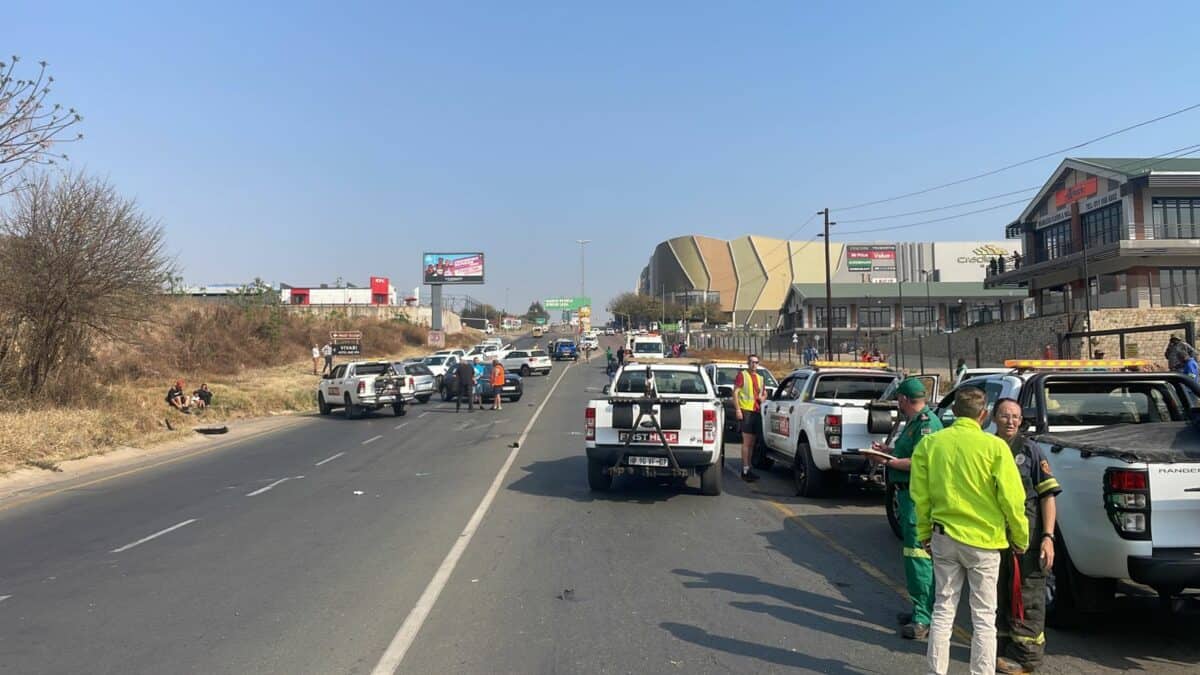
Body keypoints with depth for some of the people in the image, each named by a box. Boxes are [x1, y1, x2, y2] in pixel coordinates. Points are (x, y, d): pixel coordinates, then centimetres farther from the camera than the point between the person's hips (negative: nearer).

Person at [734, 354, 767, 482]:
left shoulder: (760, 378, 20)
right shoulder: (742, 375, -1)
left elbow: (764, 393, 30)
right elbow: (735, 392, -7)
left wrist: (763, 397, 5)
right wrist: (737, 409, -15)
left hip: (757, 411, 7)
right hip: (746, 410, -7)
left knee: (752, 443, 12)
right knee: (746, 442, -10)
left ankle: (748, 468, 19)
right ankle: (745, 470, -10)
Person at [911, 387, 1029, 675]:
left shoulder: (929, 443, -2)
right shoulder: (995, 447, -12)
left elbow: (919, 495, 2)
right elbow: (1012, 499, -9)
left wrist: (925, 534, 14)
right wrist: (1021, 539, 5)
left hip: (943, 536, 3)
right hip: (983, 540, -3)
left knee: (943, 609, 14)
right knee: (984, 617, 9)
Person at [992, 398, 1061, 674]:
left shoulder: (1030, 449, -3)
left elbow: (1048, 495, -7)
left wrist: (1048, 537, -14)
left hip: (1027, 535, -5)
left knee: (1027, 598, 2)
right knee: (999, 595, 14)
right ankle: (1002, 647, 28)